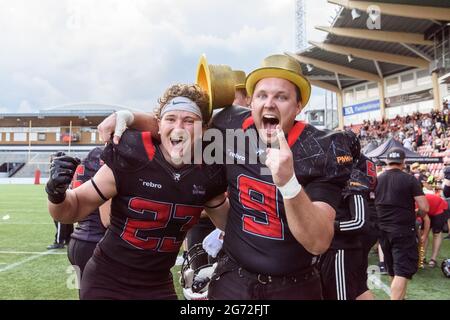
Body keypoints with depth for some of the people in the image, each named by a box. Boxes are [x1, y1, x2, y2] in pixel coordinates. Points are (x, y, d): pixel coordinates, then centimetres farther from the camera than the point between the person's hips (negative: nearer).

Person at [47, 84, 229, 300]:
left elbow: (229, 221, 11)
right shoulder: (131, 160, -21)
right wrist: (57, 193, -29)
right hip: (107, 281, -3)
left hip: (158, 285, 4)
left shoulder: (208, 174, -8)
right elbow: (74, 209, -12)